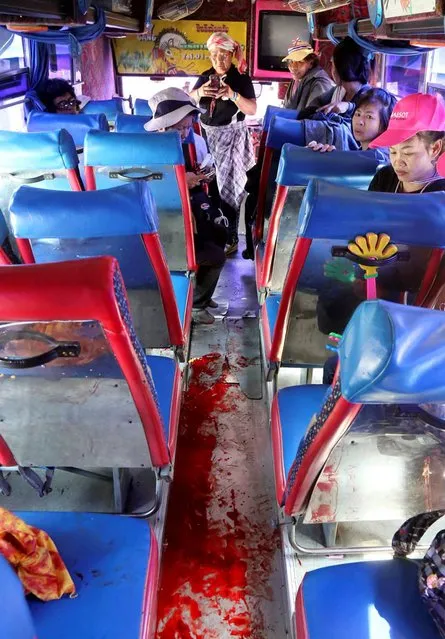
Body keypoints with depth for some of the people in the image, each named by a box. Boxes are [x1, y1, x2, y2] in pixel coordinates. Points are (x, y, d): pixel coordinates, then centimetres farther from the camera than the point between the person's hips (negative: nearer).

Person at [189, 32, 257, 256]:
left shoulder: (241, 78, -6)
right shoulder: (206, 76, 8)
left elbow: (252, 109, -14)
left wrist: (233, 95, -29)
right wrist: (200, 92, -20)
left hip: (232, 136, -5)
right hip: (207, 134, 5)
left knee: (229, 184, -7)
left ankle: (232, 236, -3)